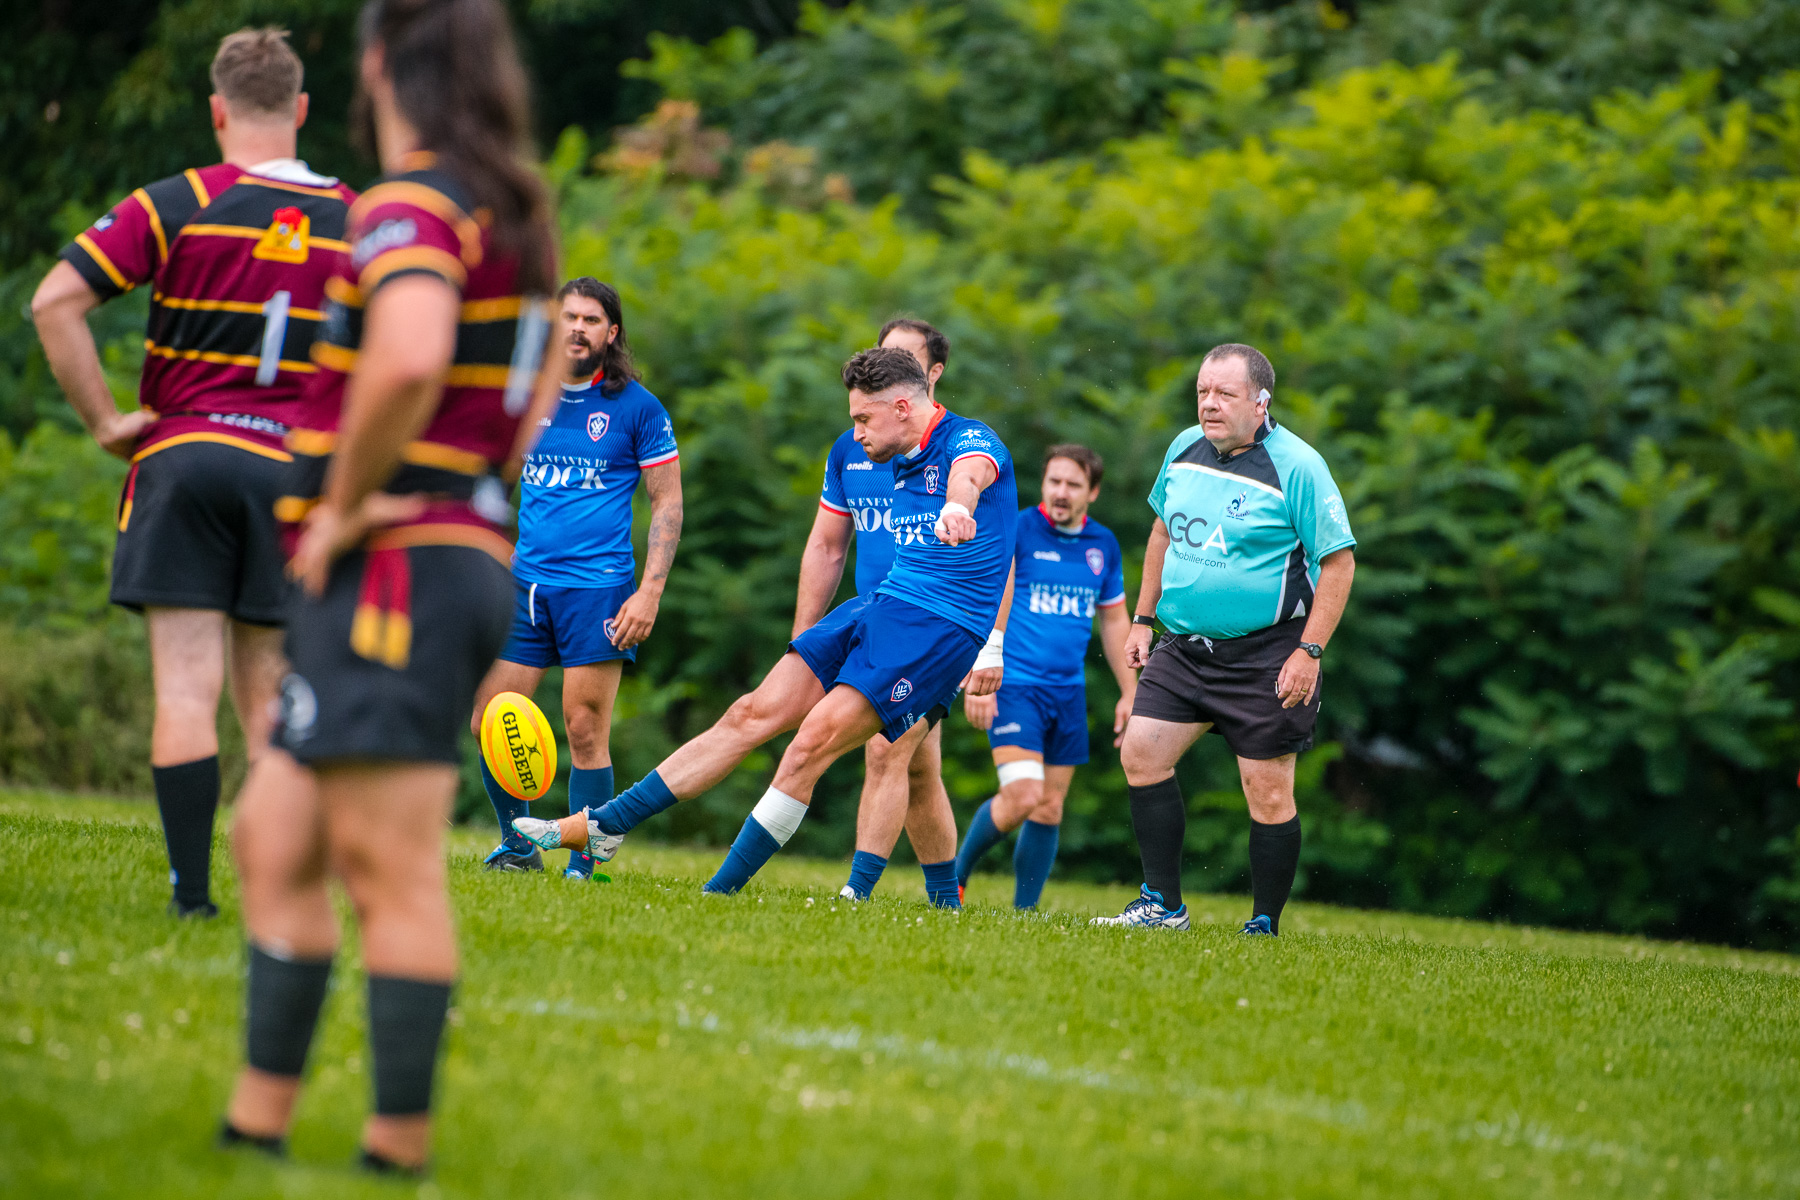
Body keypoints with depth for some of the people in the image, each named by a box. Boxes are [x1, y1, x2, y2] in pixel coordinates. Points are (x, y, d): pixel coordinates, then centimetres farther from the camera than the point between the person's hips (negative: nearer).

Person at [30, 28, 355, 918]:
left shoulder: (179, 204, -3)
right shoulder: (355, 221, 5)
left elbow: (55, 300, -10)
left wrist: (104, 421, -4)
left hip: (184, 454, -2)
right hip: (295, 475, 2)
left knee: (187, 692, -3)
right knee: (269, 702, 10)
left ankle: (192, 894, -8)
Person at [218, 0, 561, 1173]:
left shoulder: (411, 207, -12)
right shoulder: (516, 226, 18)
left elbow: (408, 358, -31)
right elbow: (553, 410, 27)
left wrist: (347, 505, -19)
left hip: (392, 569, -10)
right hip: (467, 565, 10)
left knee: (392, 875, -8)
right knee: (274, 846, 12)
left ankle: (399, 1154, -7)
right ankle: (258, 1123, 12)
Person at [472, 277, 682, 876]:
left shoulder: (637, 407, -1)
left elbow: (668, 502, 1)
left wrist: (650, 592, -8)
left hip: (597, 588, -4)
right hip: (524, 583, 4)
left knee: (586, 734, -7)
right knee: (488, 724, 0)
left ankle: (583, 867, 1)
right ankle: (517, 845, 17)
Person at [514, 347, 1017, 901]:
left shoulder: (972, 443, -12)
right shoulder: (901, 462, 17)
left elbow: (971, 475, -38)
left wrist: (956, 507, -62)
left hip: (938, 626, -8)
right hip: (881, 605, 8)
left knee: (814, 742, -19)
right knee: (753, 714, 0)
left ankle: (721, 893, -12)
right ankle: (600, 827, 1)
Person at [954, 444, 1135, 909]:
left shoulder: (1103, 545, 10)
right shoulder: (1016, 530, -7)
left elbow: (1115, 621, 20)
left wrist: (1129, 693, 18)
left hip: (1069, 692, 6)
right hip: (1014, 684, -5)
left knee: (1049, 810, 5)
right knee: (1023, 795, -19)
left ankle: (1024, 911, 14)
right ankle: (956, 876, 3)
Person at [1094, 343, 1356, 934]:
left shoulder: (1298, 466, -13)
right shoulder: (1184, 448, 6)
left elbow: (1339, 561, -11)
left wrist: (1309, 651, -16)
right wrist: (1142, 619, 17)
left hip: (1266, 655, -6)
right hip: (1184, 645, 6)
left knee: (1268, 793, -4)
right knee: (1140, 754, -4)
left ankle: (1265, 928, 8)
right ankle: (1163, 904, 7)